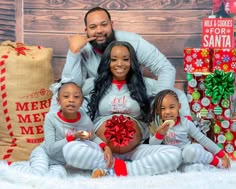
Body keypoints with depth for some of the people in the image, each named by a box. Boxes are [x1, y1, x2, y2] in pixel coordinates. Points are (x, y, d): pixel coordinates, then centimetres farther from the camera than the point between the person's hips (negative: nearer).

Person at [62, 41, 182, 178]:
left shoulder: (142, 85, 14)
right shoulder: (93, 84, 13)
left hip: (135, 150, 1)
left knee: (175, 154, -27)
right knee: (69, 149, -33)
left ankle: (106, 169, -27)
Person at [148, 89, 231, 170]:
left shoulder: (185, 123, -11)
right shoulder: (157, 125, -7)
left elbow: (202, 139, -6)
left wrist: (222, 154, -8)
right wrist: (159, 134, -30)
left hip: (187, 152, -6)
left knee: (191, 150, -37)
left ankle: (216, 160, -9)